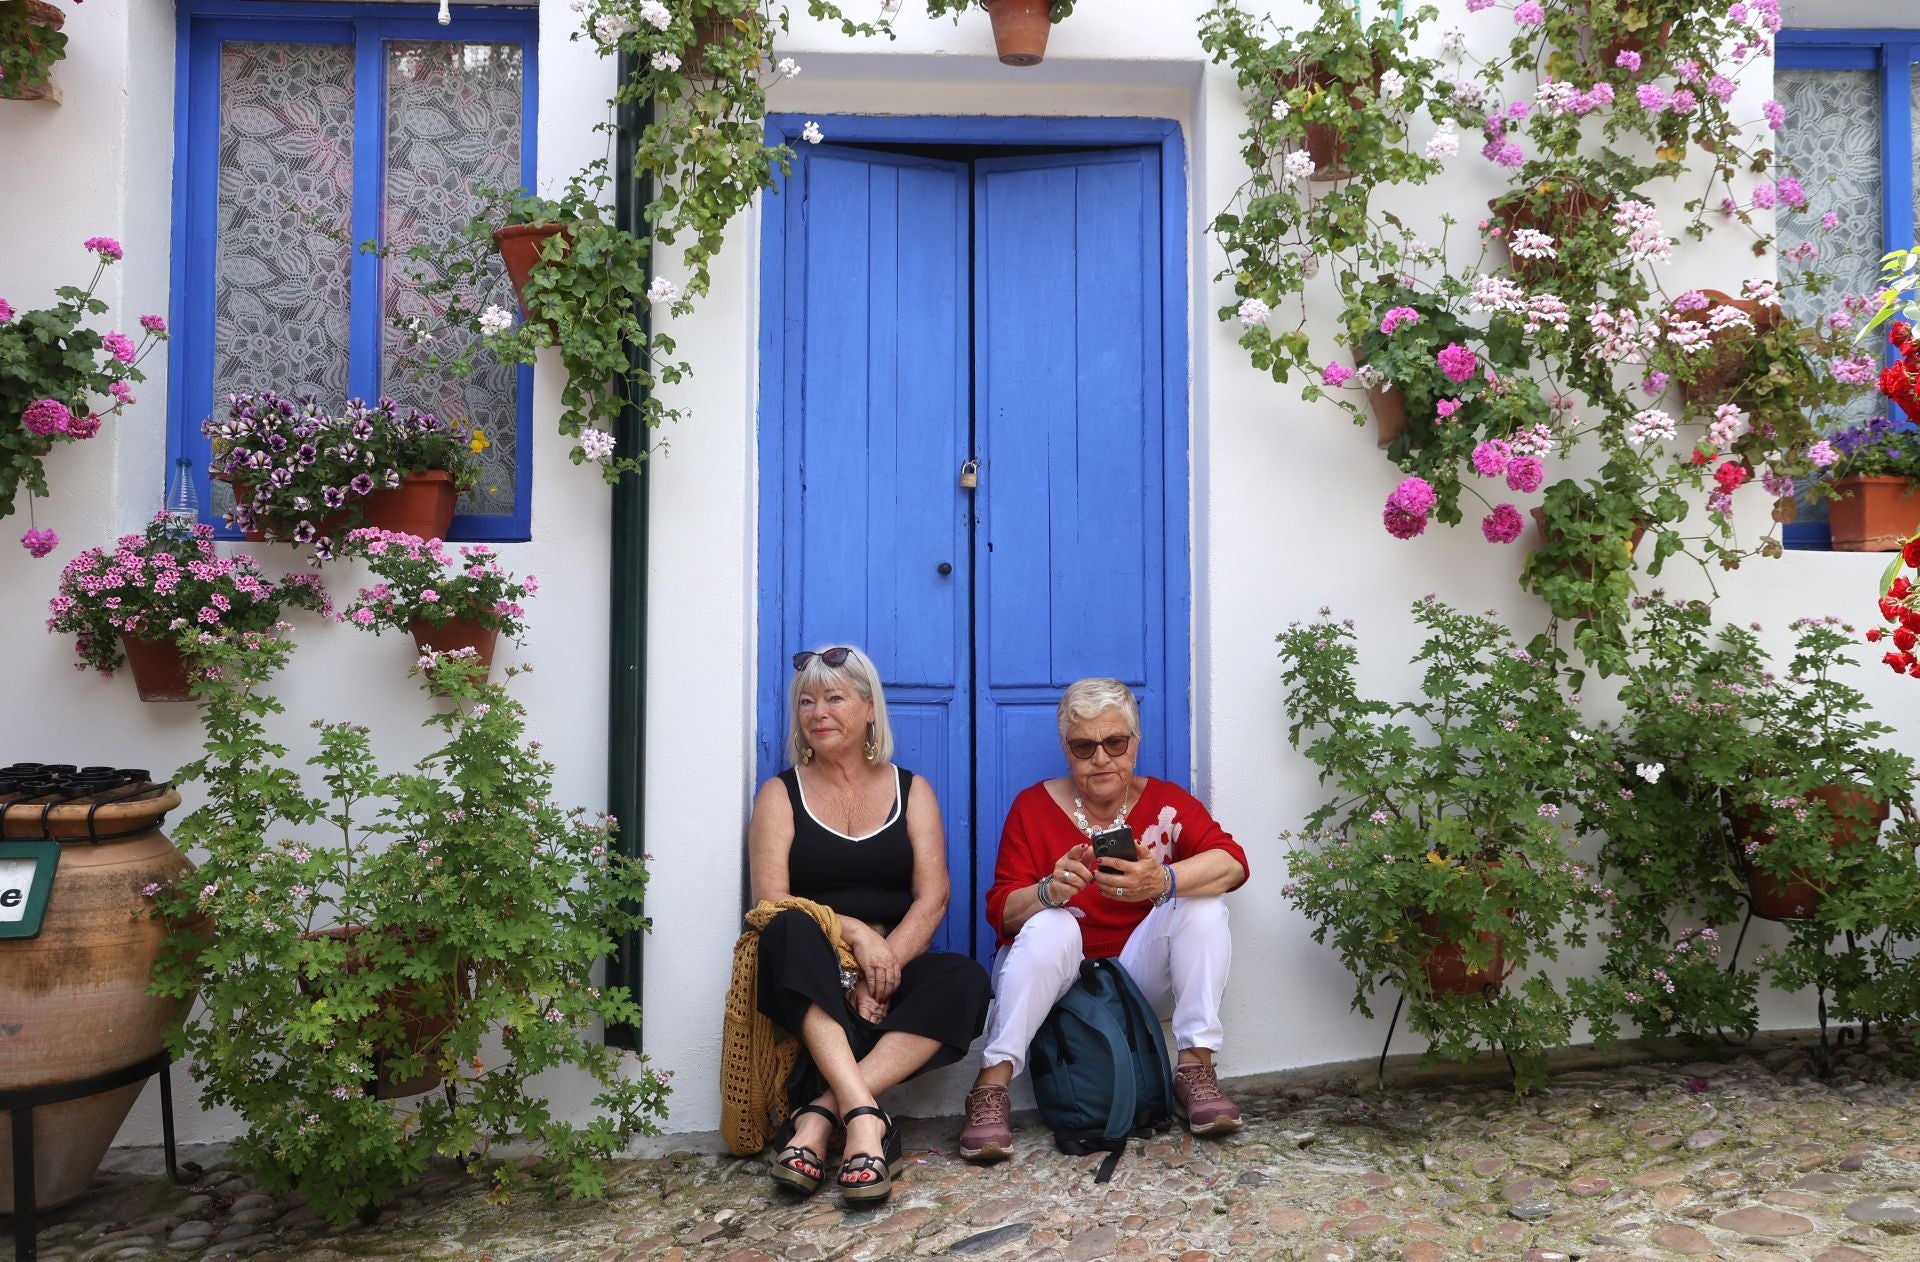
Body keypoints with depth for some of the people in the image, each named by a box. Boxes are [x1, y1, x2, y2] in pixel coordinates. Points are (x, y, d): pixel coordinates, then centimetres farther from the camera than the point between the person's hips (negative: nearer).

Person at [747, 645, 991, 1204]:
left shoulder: (911, 790, 11)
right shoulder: (781, 794, 7)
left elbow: (932, 898, -1)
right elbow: (772, 904, -6)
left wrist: (884, 964, -18)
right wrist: (855, 934, -22)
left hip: (892, 971, 2)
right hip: (812, 978, -2)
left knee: (965, 978, -28)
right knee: (789, 930, -34)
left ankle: (820, 1115, -34)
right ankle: (864, 1116, -44)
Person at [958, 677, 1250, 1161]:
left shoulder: (1166, 802, -3)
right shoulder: (1034, 807, -6)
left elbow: (1232, 862, -20)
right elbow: (1001, 912, -13)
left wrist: (1163, 881, -40)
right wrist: (1048, 891, -37)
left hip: (1142, 979, 2)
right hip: (1057, 977, -1)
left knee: (1203, 903, -20)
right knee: (1050, 926, -32)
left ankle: (1196, 1068, -19)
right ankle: (991, 1087, -30)